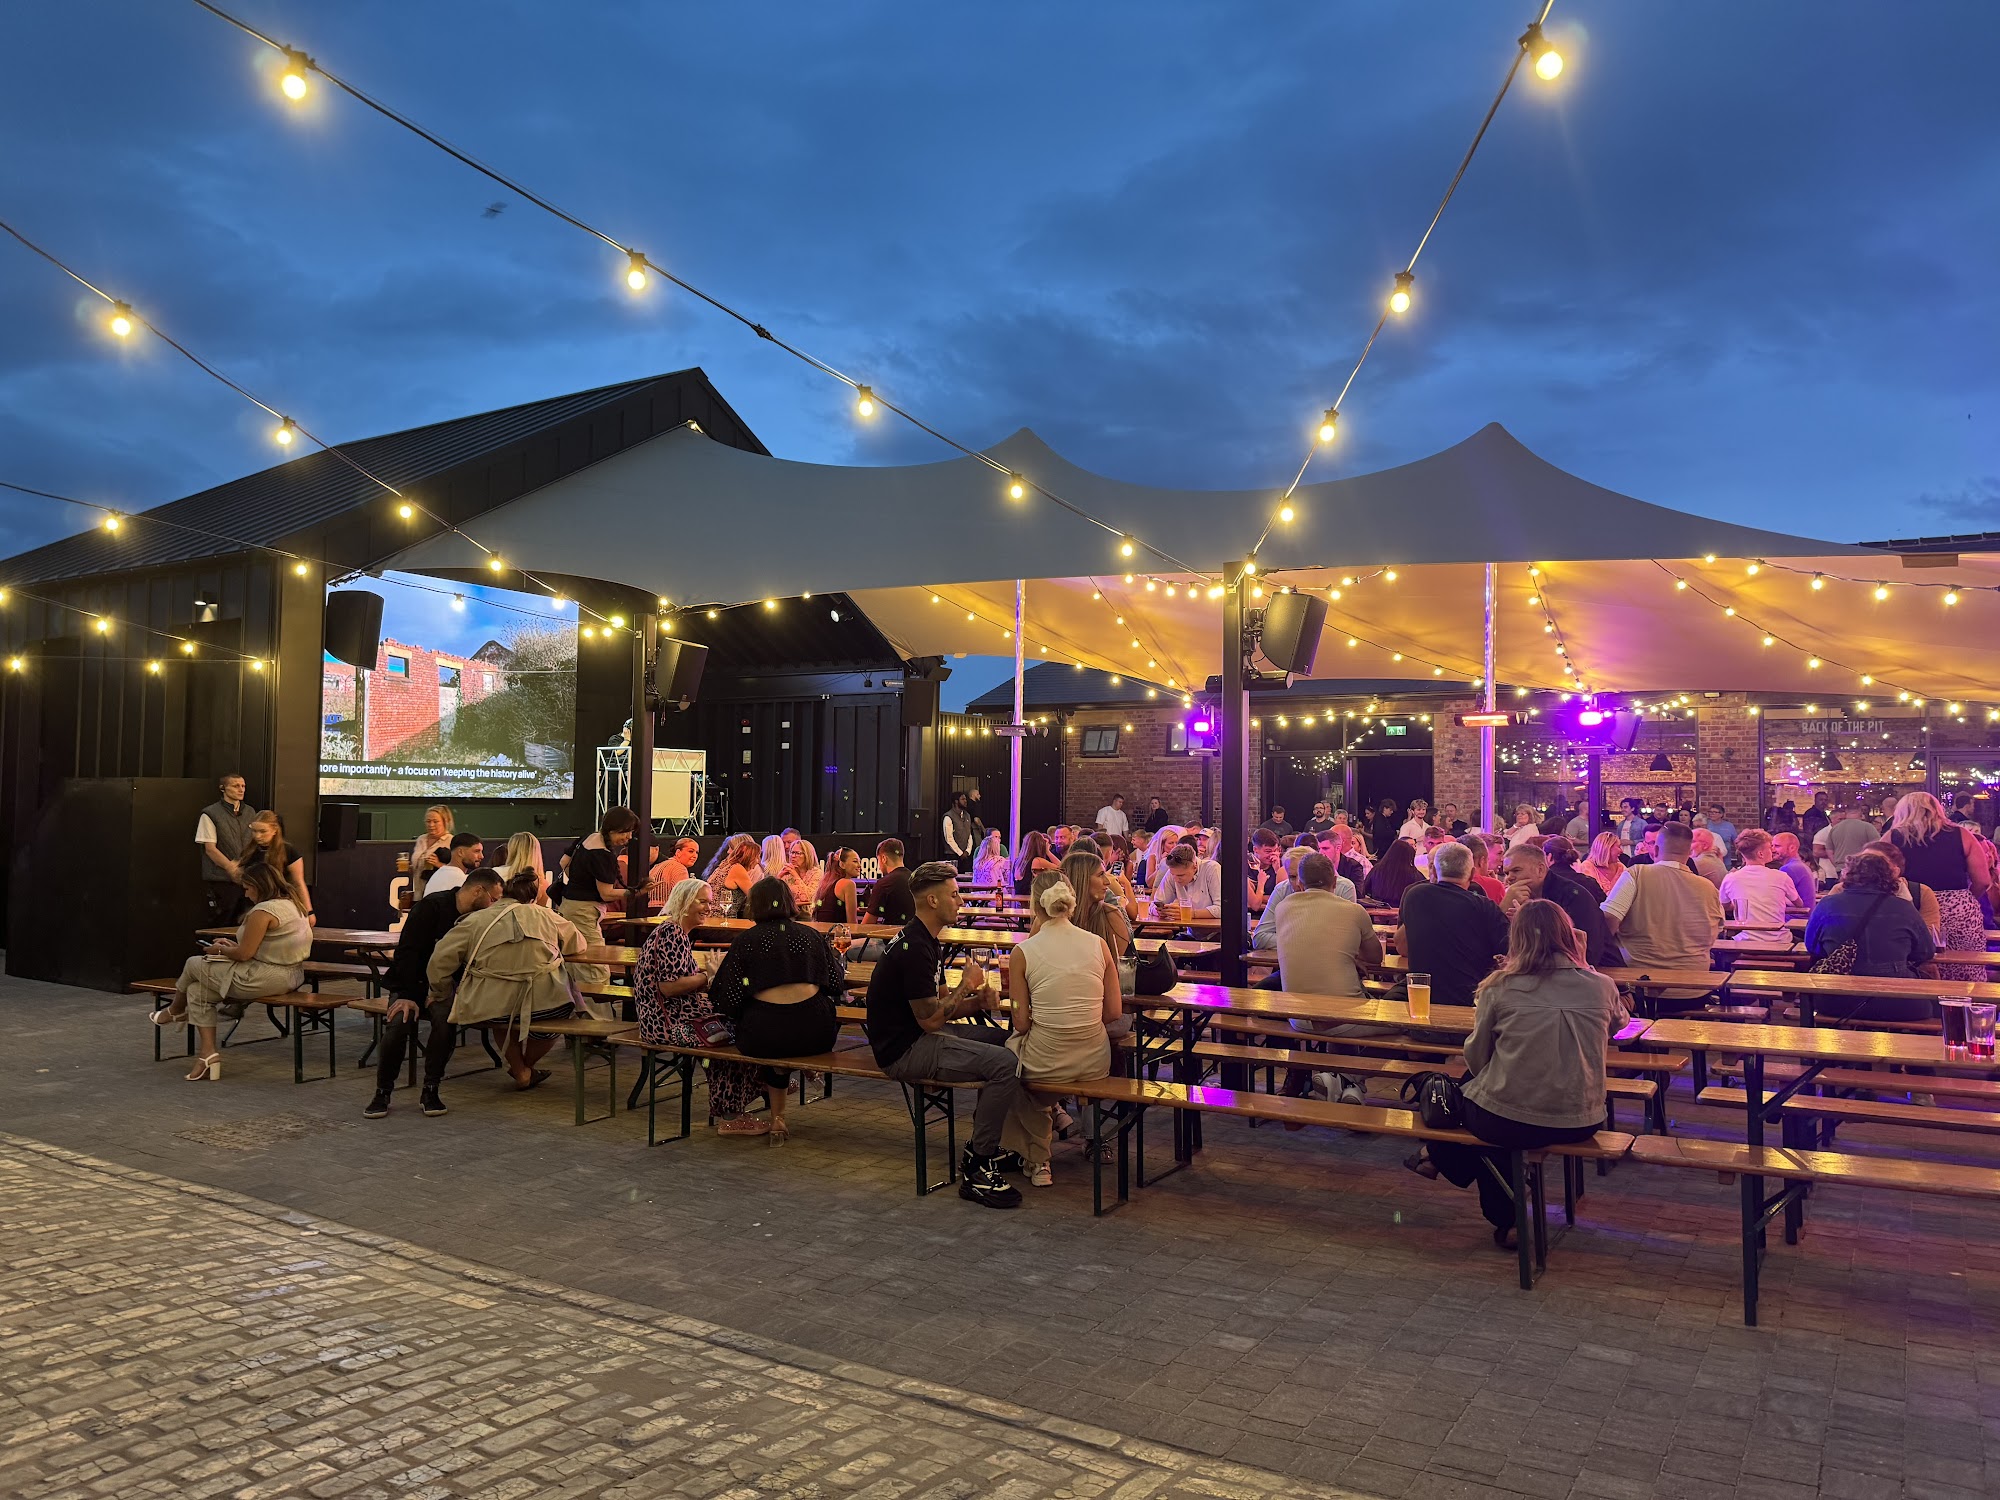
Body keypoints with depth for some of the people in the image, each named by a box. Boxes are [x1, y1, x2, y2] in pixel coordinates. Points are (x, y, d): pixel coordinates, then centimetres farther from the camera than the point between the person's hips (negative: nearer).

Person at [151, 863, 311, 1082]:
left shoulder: (263, 911, -19)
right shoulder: (291, 905, 12)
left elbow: (244, 954, -18)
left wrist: (219, 950, 2)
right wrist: (232, 945, 16)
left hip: (266, 979, -10)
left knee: (194, 965, 11)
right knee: (197, 989, 16)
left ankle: (175, 1010, 41)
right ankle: (207, 1054, 13)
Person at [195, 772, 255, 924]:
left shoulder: (249, 813, 12)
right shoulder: (210, 814, -3)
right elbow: (210, 849, -8)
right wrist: (233, 869, -16)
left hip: (246, 880, 5)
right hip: (220, 881, -5)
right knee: (219, 927, -2)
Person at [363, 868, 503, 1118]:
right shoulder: (433, 906, -10)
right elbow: (407, 952, -14)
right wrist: (408, 996, -22)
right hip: (411, 983, -3)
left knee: (445, 1018, -29)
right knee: (399, 1021, -30)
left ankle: (430, 1091, -16)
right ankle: (383, 1092, -10)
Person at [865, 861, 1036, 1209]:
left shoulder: (921, 939, 13)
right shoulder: (914, 948, -21)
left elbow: (935, 1004, 16)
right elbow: (929, 1018, -22)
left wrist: (975, 1000, 0)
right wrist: (966, 986, -9)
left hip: (913, 1037, 11)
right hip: (903, 1052, -11)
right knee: (1006, 1064, -22)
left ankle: (982, 1147, 21)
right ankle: (976, 1171, -11)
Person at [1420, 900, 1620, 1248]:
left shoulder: (1500, 987, -9)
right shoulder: (1602, 987, -2)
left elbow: (1476, 1059, 0)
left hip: (1508, 1123, -3)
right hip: (1582, 1124, 4)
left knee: (1457, 1093, 29)